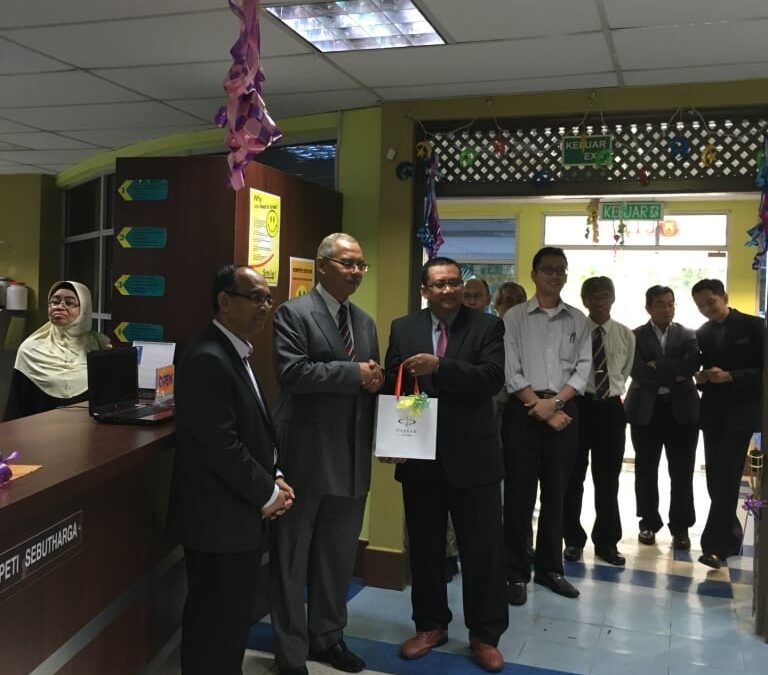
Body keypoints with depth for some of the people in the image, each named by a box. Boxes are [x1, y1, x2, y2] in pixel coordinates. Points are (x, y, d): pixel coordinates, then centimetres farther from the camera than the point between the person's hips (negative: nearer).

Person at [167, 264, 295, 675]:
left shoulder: (234, 355, 12)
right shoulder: (207, 359, -20)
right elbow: (220, 446, -25)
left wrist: (272, 480, 5)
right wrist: (266, 494, -14)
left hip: (238, 513, 10)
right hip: (219, 517, -10)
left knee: (230, 619, 20)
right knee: (216, 624, 4)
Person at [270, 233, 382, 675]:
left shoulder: (366, 322, 14)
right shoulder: (294, 313, -7)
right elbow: (293, 372, -20)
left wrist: (376, 379, -4)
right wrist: (354, 373, -19)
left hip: (353, 457, 7)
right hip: (306, 454, -6)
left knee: (340, 555, 16)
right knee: (293, 557, 7)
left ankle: (328, 636, 33)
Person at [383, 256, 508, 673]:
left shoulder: (487, 327, -2)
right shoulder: (403, 328, 5)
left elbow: (493, 378, -16)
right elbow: (392, 384, 4)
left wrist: (440, 366, -28)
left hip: (472, 456, -2)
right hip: (420, 456, 3)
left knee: (483, 548, 6)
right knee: (424, 548, 14)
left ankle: (484, 635, 22)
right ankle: (430, 625, 31)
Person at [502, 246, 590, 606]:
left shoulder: (578, 320, 8)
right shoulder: (514, 317, 0)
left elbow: (582, 368, 2)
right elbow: (510, 370, -6)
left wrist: (555, 402, -12)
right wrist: (540, 409, -11)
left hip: (564, 410, 3)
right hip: (523, 410, -3)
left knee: (555, 493, 11)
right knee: (519, 493, 1)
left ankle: (549, 567, 25)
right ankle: (516, 573, 12)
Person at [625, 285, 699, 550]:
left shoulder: (688, 335, 8)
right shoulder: (636, 336, 2)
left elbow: (692, 364, -12)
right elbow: (640, 373, -12)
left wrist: (658, 366, -15)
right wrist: (674, 374, -10)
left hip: (682, 410, 1)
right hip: (646, 411, -1)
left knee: (682, 473, 2)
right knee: (646, 471, 7)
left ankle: (680, 528, 12)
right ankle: (649, 524, 20)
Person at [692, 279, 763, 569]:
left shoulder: (752, 326, -3)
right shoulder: (701, 334, 12)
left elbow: (763, 370, -8)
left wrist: (730, 376, -19)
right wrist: (700, 378, -7)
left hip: (740, 412, -5)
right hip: (713, 413, 6)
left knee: (727, 478, -11)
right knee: (715, 478, 8)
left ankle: (715, 544, -10)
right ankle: (730, 536, 25)